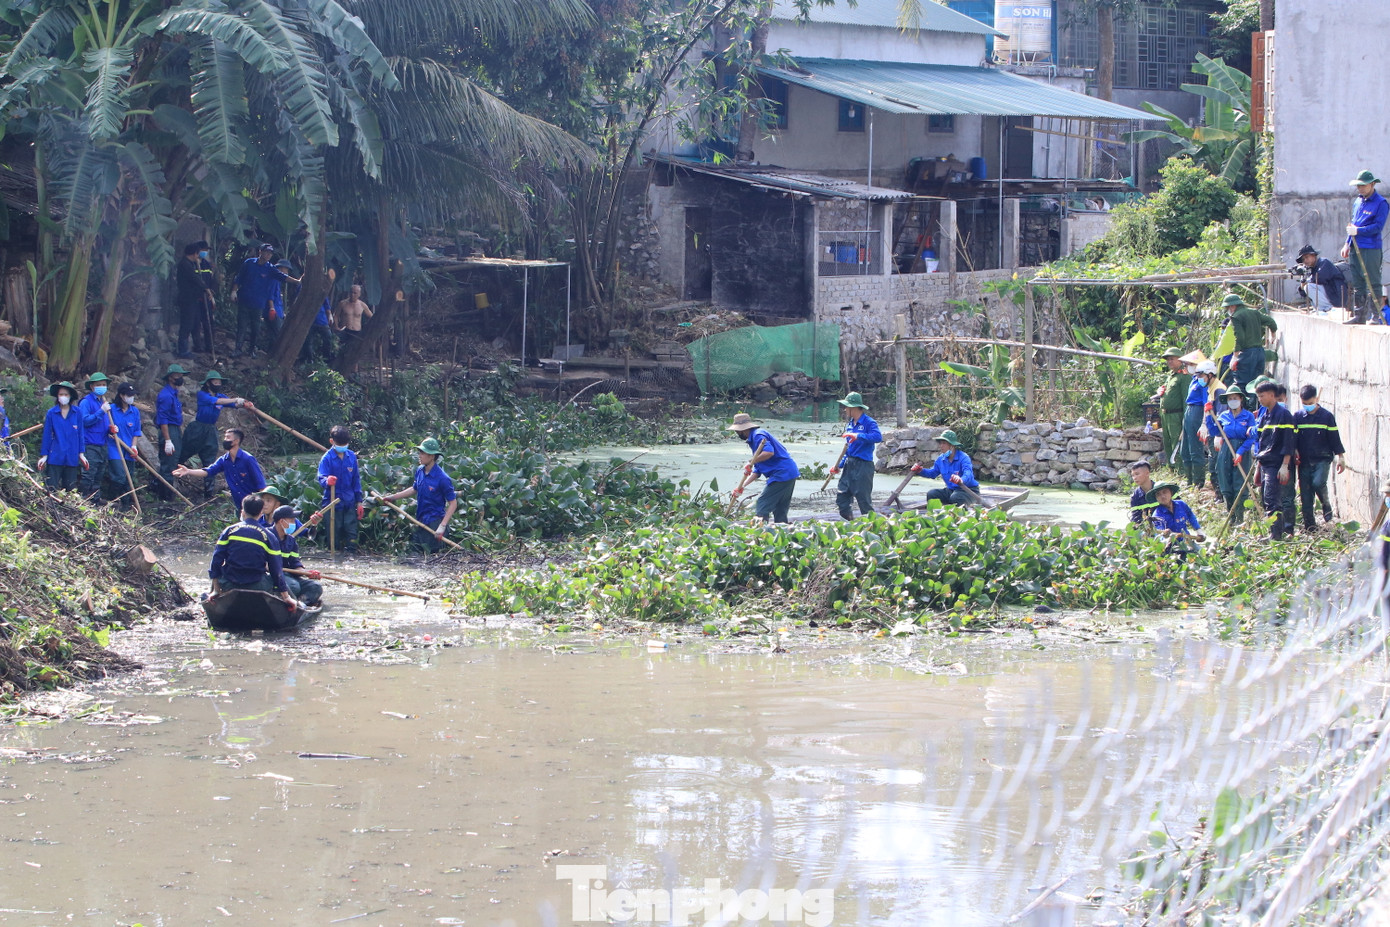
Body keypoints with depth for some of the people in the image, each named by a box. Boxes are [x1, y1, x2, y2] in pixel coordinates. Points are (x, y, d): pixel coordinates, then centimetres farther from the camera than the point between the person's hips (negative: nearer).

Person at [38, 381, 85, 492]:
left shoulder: (77, 413, 3)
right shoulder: (51, 413, 1)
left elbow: (80, 434, 8)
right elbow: (46, 435, 5)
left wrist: (81, 454, 6)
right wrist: (44, 455, 4)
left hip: (72, 458, 1)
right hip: (55, 457, -1)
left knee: (71, 489, 6)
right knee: (52, 488, -5)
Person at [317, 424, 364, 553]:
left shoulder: (351, 456, 7)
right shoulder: (327, 458, -6)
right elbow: (321, 478, -14)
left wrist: (359, 501, 14)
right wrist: (327, 481, -40)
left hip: (349, 502, 3)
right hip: (333, 502, -3)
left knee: (351, 531, 1)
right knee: (335, 533, 1)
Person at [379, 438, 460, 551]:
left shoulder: (442, 478, -18)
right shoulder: (419, 471, 3)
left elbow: (453, 503, -14)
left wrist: (442, 526, -20)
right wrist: (392, 497, 25)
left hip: (434, 524, -7)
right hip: (420, 522, 7)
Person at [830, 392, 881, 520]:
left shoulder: (868, 423, -10)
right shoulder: (850, 425, 15)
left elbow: (878, 436, -29)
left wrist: (859, 436, -36)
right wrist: (839, 466, 17)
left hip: (863, 466, -8)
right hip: (849, 465, 8)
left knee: (864, 500, -4)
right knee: (841, 499, 5)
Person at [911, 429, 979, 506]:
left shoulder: (963, 458, -20)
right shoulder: (941, 459, 4)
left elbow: (968, 474, -37)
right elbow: (932, 472, 20)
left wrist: (961, 480, -62)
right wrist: (920, 471, -1)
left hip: (969, 490, -7)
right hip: (951, 490, 7)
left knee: (955, 498, -37)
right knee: (931, 494, -11)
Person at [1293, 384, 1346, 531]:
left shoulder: (1327, 416, 0)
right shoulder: (1297, 416, 5)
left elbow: (1335, 438, 2)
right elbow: (1293, 438, 6)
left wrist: (1341, 457, 0)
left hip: (1323, 459, -3)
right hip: (1304, 461, 3)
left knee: (1318, 483, -24)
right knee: (1305, 493, -1)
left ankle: (1327, 507, 4)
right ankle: (1309, 525, 5)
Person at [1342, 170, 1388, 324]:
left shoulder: (1381, 203, -7)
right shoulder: (1358, 201, 17)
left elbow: (1378, 226, -15)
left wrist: (1358, 231, -20)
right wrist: (1347, 244, 16)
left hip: (1371, 249, -8)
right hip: (1355, 248, 8)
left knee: (1373, 285, -7)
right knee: (1357, 285, 9)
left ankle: (1376, 315, -5)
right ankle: (1359, 315, 14)